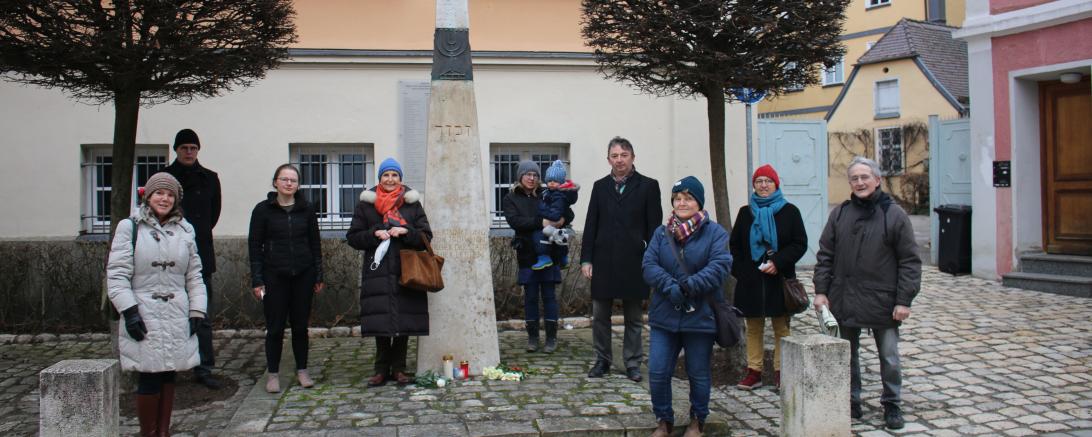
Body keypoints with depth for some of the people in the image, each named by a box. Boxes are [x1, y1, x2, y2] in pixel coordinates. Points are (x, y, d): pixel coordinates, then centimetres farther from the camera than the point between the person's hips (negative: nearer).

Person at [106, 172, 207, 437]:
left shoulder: (185, 230, 12)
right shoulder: (129, 227, -1)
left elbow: (194, 276, 13)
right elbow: (117, 274, -5)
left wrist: (197, 312, 6)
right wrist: (129, 311, -12)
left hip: (177, 316, 4)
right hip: (143, 315, -4)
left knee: (168, 376, 10)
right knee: (149, 378, -3)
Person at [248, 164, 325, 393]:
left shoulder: (306, 209, 5)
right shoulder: (263, 210, 0)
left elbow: (315, 244, 9)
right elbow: (255, 246, 0)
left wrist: (318, 276, 6)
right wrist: (257, 280, -5)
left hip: (303, 275, 2)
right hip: (274, 277, -1)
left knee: (300, 325, 7)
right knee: (275, 327, 2)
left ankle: (302, 370, 19)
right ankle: (273, 374, 14)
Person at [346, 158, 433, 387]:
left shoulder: (412, 203, 8)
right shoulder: (365, 204, 8)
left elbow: (426, 236, 5)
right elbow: (353, 237, 7)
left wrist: (405, 231, -12)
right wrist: (374, 234, -10)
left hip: (406, 272, 0)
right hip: (377, 272, 0)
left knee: (405, 321, 0)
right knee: (380, 321, -1)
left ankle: (399, 368, 13)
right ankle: (382, 370, 12)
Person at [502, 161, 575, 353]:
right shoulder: (510, 199, 4)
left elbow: (568, 213, 3)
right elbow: (514, 221, -12)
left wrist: (561, 220, -20)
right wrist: (540, 222, -22)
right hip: (527, 255, 0)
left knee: (549, 295, 4)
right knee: (530, 296, 7)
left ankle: (552, 338, 10)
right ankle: (532, 337, 17)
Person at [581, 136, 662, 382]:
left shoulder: (648, 186, 1)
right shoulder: (600, 187, 9)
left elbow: (653, 227, -1)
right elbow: (591, 225, 8)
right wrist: (586, 259, 1)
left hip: (633, 262, -2)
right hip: (603, 262, 2)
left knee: (633, 318, 8)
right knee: (600, 316, 7)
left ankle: (632, 363, 18)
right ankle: (602, 360, 21)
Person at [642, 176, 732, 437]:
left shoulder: (715, 232, -3)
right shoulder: (662, 233, 8)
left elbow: (720, 266, -16)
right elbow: (649, 264, -3)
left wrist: (689, 286, -24)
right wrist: (670, 286, -20)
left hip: (700, 317, -2)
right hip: (664, 317, 3)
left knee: (698, 374, 10)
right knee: (657, 372, 0)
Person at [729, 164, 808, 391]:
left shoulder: (789, 211, 3)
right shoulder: (745, 213, 11)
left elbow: (800, 244, -2)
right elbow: (734, 245, 12)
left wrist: (778, 262, -14)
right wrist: (740, 272, 0)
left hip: (779, 279, -2)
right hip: (751, 282, 2)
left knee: (782, 328, 2)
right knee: (753, 328, 6)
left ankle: (781, 371, 9)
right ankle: (754, 372, 11)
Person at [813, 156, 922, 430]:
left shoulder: (894, 215, -4)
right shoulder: (839, 214, 5)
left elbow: (910, 261, -4)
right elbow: (825, 255, 8)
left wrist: (904, 300, -8)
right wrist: (821, 290, 0)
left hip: (882, 302, -3)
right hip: (845, 301, 3)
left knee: (889, 357, 5)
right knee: (846, 355, 12)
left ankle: (891, 405, 22)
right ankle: (851, 402, 26)